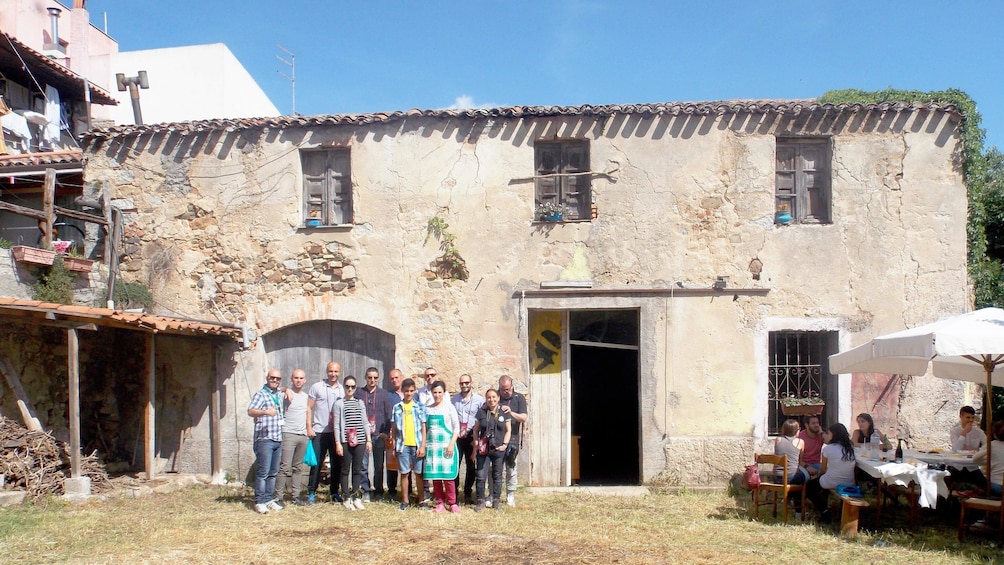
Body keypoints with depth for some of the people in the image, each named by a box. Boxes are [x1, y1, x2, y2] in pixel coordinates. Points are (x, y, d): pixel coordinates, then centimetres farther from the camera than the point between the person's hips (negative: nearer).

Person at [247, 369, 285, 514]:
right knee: (263, 471, -8)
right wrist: (265, 411, -37)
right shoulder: (261, 394, -4)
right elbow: (250, 411, -21)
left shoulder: (279, 395, 18)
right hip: (265, 438, -7)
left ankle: (269, 499, 16)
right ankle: (259, 502, -3)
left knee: (273, 472, 9)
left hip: (278, 439, 7)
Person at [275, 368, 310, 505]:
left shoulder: (306, 396, 16)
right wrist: (286, 390, -19)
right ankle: (278, 496, -3)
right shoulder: (286, 394, -3)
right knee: (285, 467, -9)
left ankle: (295, 495, 14)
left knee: (298, 467, 9)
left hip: (303, 435, 6)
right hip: (288, 434, -6)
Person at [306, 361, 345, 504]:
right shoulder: (317, 387, 1)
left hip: (337, 432, 3)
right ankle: (311, 493, 9)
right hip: (319, 432, -3)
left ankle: (334, 492, 18)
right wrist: (309, 427, -6)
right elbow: (309, 408, 2)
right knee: (316, 463, 0)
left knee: (337, 464, 7)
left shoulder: (343, 390, 9)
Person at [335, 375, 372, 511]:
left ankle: (356, 497, 12)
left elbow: (365, 422, 13)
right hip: (345, 441, -3)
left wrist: (369, 440, 8)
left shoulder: (360, 403, 13)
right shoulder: (339, 403, 2)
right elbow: (337, 424, -1)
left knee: (357, 470, 5)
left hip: (360, 441, 3)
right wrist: (338, 443, -7)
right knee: (345, 470, 2)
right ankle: (346, 498, 9)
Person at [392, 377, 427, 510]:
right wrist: (394, 446, 5)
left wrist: (423, 446, -6)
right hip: (402, 445, 1)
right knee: (404, 473, 7)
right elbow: (394, 428, 9)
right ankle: (405, 500, 16)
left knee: (419, 473, 5)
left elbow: (424, 428, 1)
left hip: (417, 445, -1)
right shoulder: (397, 407, 6)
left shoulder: (420, 406, 2)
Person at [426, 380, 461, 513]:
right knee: (435, 476, 3)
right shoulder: (428, 409, 10)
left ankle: (452, 503, 3)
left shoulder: (449, 407, 0)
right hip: (432, 446, 3)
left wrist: (452, 444, -11)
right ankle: (440, 502, 12)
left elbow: (456, 427, -2)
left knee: (448, 476, -6)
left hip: (446, 445, -3)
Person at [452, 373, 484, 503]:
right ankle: (453, 492, 8)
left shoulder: (479, 399, 0)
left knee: (471, 466, 5)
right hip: (456, 437, 1)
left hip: (471, 437, -1)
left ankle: (468, 493, 17)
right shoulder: (454, 399, 8)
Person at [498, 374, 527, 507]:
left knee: (511, 470, 3)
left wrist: (511, 412, -20)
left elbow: (524, 418, -4)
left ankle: (510, 496, 15)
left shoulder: (519, 398, 5)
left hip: (512, 440, -1)